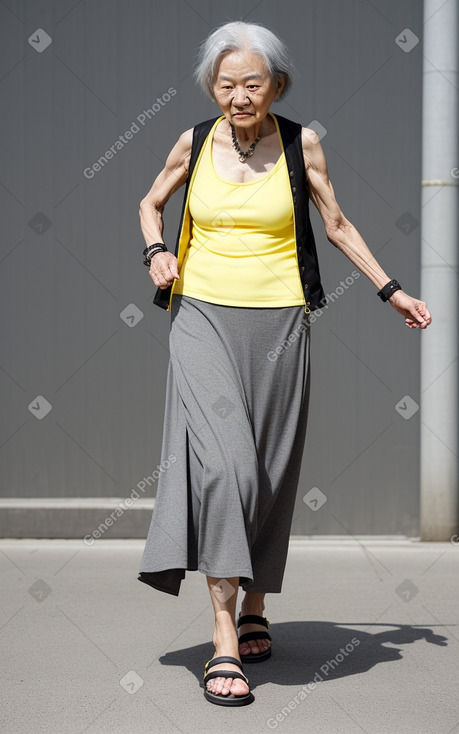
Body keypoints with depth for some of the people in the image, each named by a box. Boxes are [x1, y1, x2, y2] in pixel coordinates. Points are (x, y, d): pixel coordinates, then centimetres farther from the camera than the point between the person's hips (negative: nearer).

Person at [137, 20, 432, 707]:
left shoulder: (300, 142, 2)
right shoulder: (195, 142, 4)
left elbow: (337, 224, 12)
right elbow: (151, 203, 20)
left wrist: (391, 290, 13)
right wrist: (156, 252, 1)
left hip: (277, 325, 1)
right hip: (203, 318, -1)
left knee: (268, 472, 7)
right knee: (222, 461, -17)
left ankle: (255, 610, 26)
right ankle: (224, 639, -19)